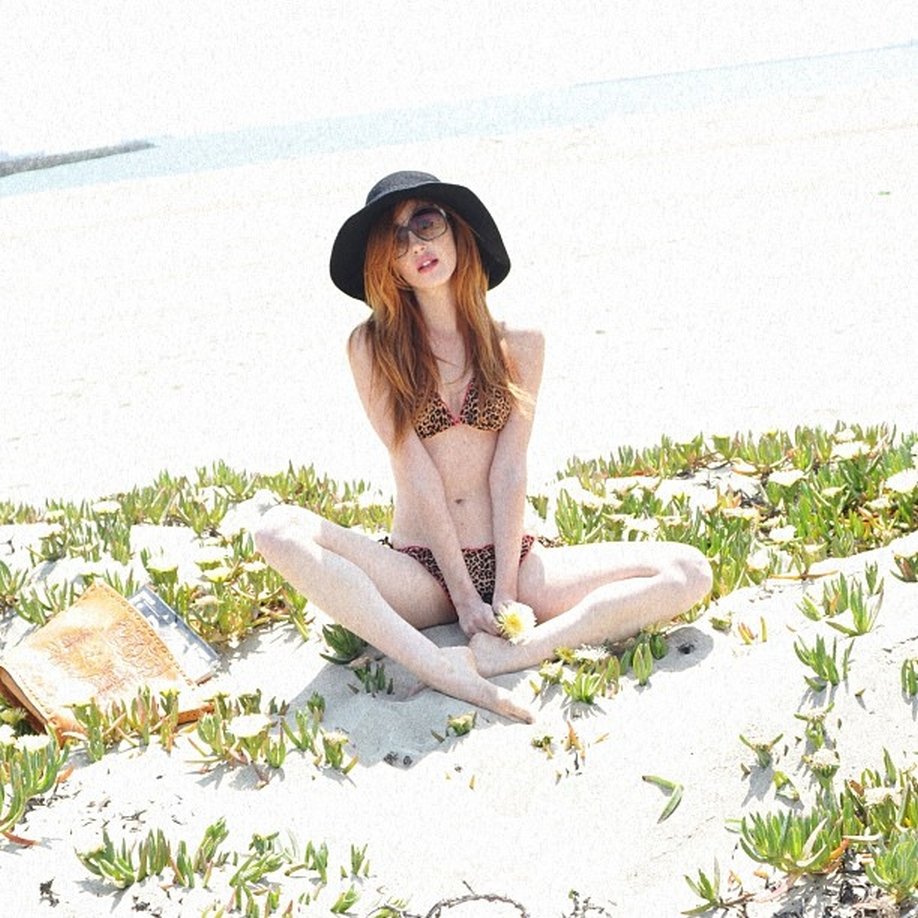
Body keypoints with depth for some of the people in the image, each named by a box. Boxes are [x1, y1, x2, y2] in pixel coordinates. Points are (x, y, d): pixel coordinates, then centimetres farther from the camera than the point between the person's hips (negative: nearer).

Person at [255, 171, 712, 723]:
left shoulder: (519, 346, 4)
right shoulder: (373, 347, -1)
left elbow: (509, 473, -4)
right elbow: (416, 472, -8)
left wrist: (505, 591, -13)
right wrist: (463, 593, -13)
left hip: (511, 559, 2)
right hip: (420, 572, -2)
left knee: (688, 572, -16)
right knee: (281, 531, -28)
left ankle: (503, 657, -28)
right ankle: (443, 670, -37)